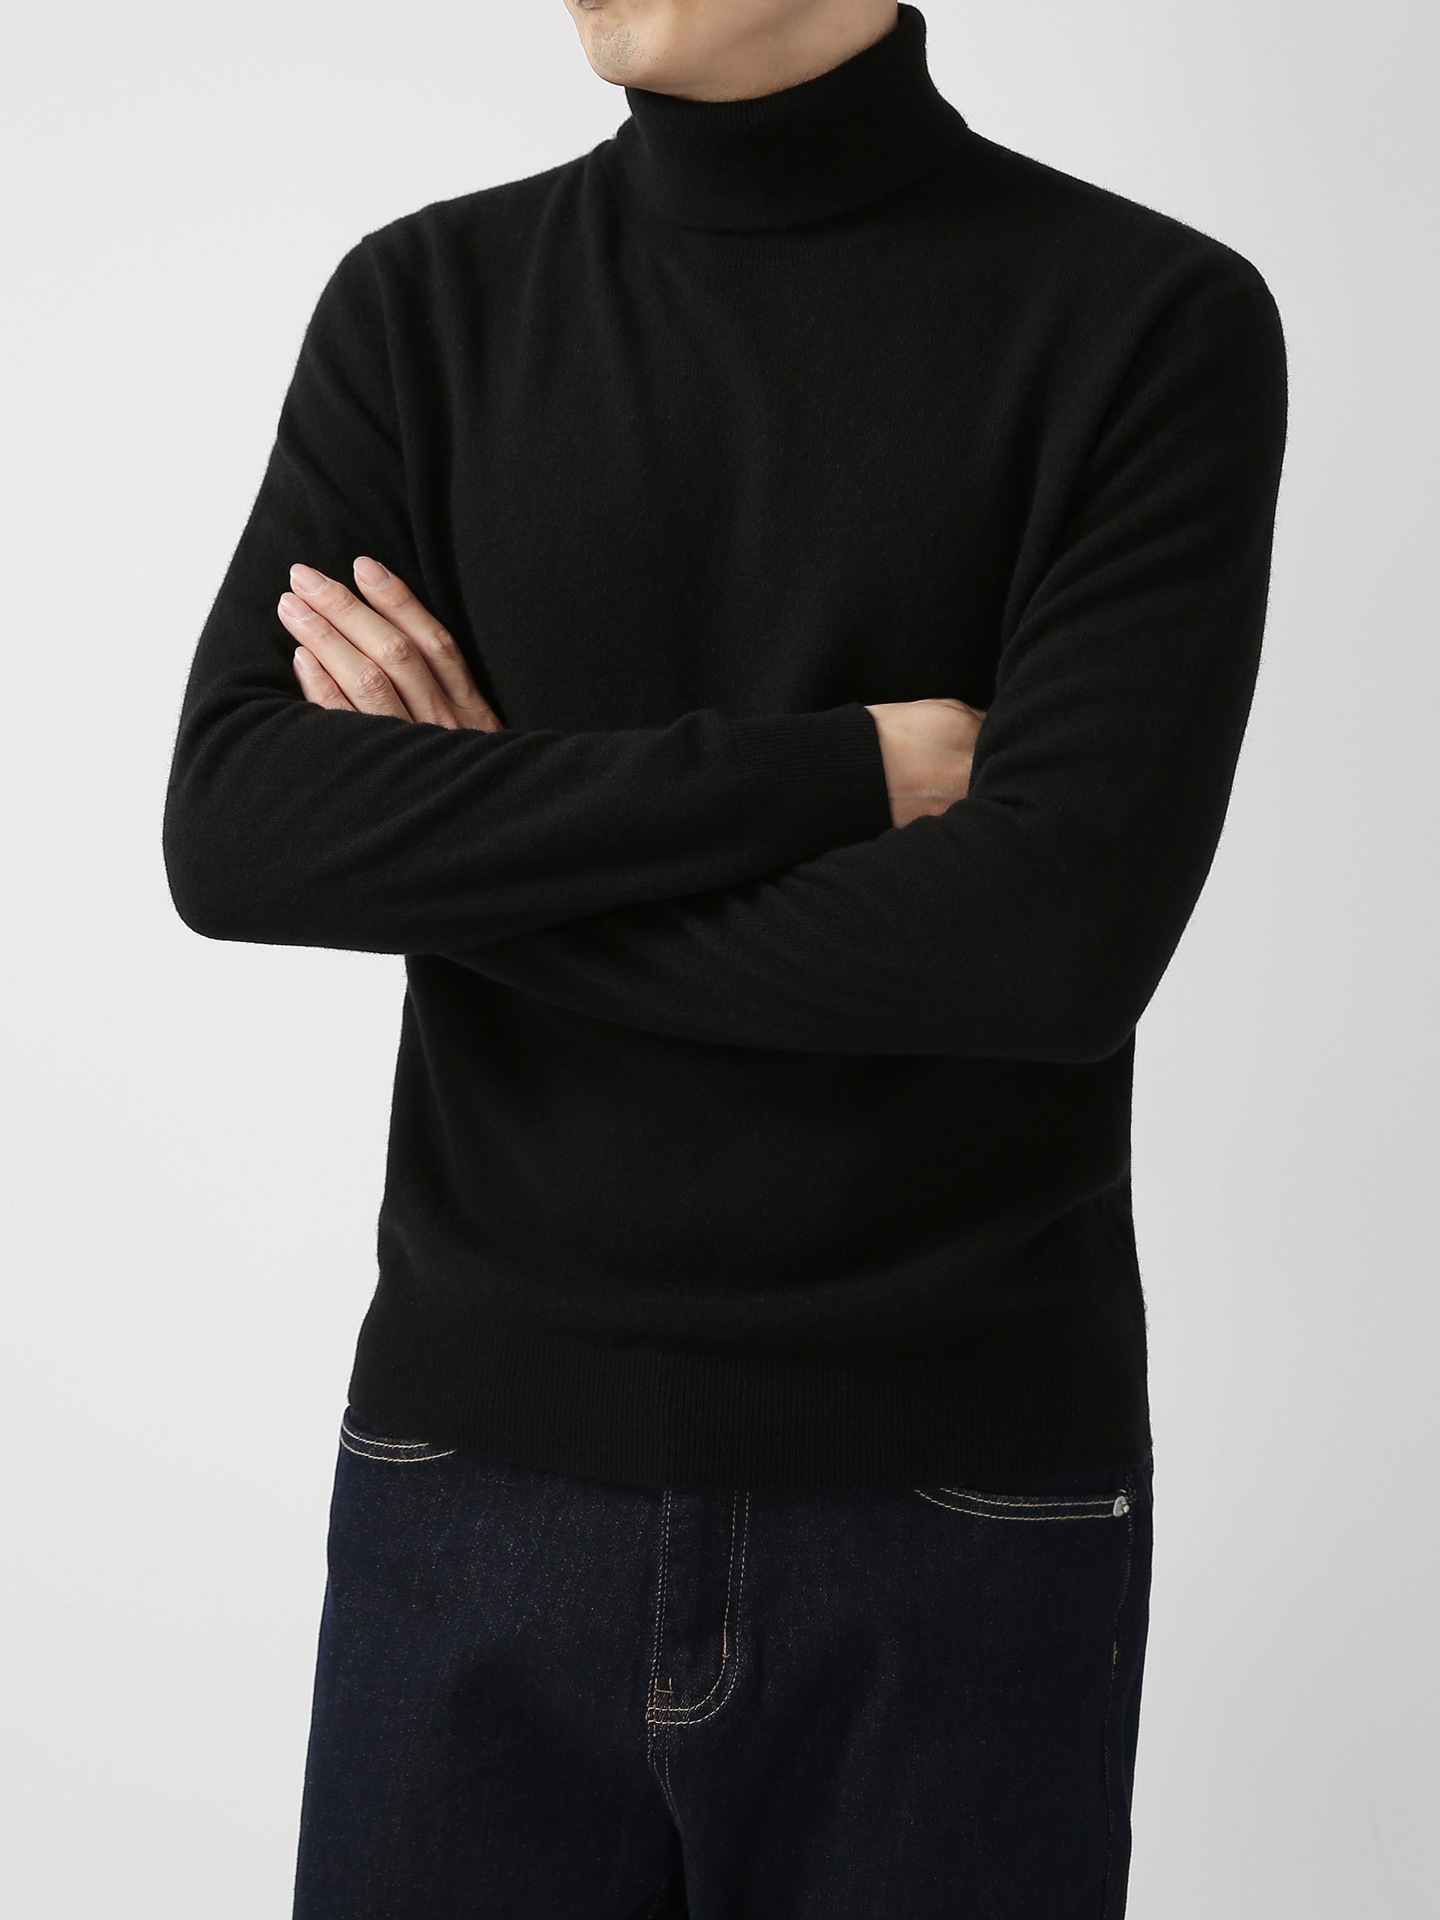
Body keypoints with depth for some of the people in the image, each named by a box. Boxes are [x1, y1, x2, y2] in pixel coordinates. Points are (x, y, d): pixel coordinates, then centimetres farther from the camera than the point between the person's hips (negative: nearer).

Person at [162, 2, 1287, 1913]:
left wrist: (466, 850, -9)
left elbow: (1065, 930, -17)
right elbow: (235, 833, -9)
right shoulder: (425, 304, 4)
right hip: (481, 1475, 2)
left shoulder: (1160, 324, -5)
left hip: (959, 1506, -2)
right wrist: (838, 768, -15)